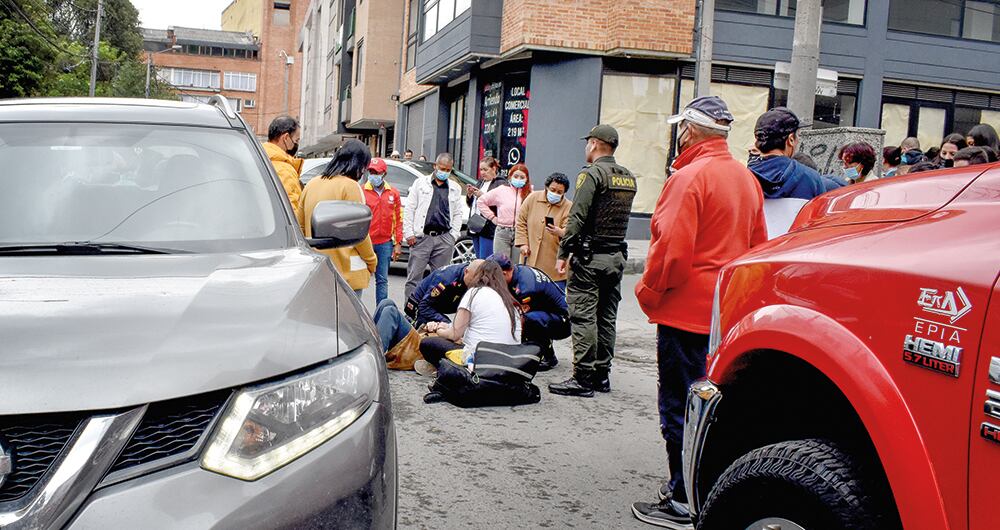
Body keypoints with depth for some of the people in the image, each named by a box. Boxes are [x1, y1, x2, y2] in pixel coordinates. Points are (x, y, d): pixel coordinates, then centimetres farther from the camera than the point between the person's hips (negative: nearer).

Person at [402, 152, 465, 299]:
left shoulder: (455, 188, 16)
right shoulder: (420, 183, 8)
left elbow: (458, 214, 17)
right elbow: (409, 209, 5)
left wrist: (453, 236, 4)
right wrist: (409, 233, -3)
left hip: (444, 239, 2)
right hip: (421, 237, -2)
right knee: (414, 277, -3)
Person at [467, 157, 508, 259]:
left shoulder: (501, 183, -5)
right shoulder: (480, 182, 20)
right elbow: (471, 205, 25)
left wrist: (483, 196, -19)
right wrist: (470, 195, 5)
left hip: (489, 230, -8)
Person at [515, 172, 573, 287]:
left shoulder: (569, 207, -4)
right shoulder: (533, 198, 3)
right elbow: (521, 221, 8)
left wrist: (560, 232, -34)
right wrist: (522, 243, 1)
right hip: (531, 257, 3)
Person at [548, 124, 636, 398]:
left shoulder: (592, 174, -12)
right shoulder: (629, 177, 12)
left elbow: (577, 218, -17)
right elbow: (621, 218, 14)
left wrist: (563, 253, -12)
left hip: (589, 257, -8)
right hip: (617, 256, 8)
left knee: (583, 317, -5)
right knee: (607, 318, 12)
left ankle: (583, 378, -4)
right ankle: (602, 375, 19)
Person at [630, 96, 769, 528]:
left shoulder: (690, 177, -16)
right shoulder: (747, 178, 11)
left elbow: (672, 248, -22)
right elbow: (758, 245, 16)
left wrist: (649, 291, -8)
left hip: (687, 312, -8)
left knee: (679, 407, 0)